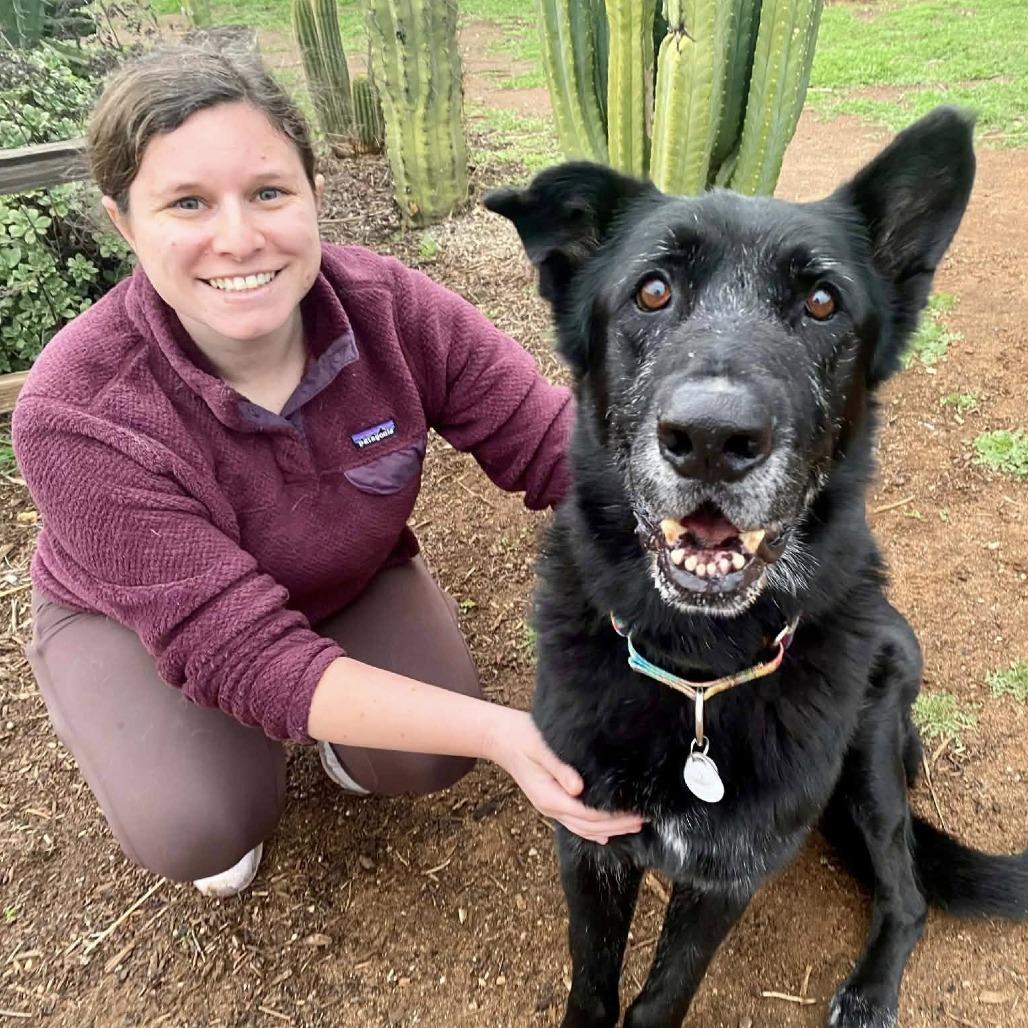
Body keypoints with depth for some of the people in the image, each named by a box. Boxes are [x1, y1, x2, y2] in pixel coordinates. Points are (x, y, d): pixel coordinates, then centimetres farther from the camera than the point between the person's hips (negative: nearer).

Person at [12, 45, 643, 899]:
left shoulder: (393, 308, -27)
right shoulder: (79, 415, -35)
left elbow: (549, 443, -24)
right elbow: (244, 651, -37)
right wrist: (499, 731, -45)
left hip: (352, 578, 3)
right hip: (136, 616, -2)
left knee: (425, 761, -18)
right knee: (201, 826, -24)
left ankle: (349, 746, 18)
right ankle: (213, 759, 13)